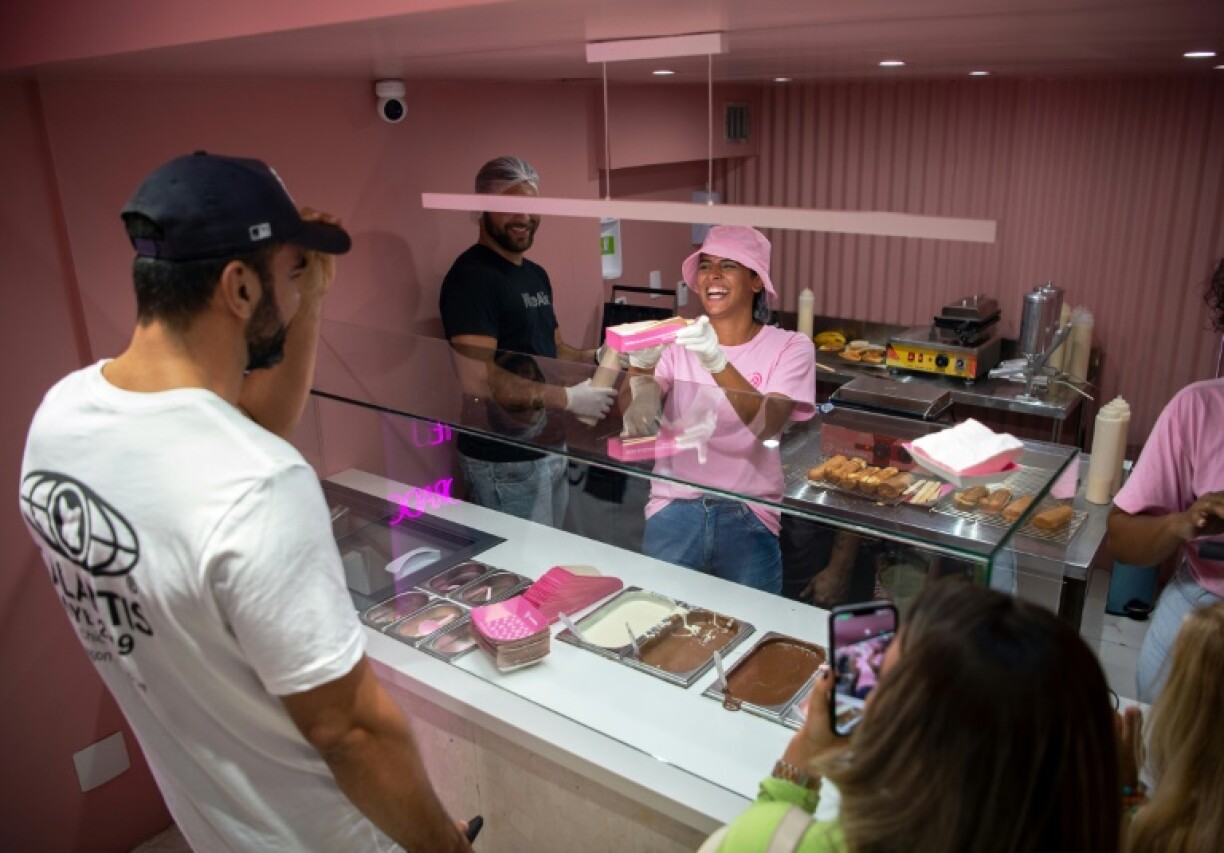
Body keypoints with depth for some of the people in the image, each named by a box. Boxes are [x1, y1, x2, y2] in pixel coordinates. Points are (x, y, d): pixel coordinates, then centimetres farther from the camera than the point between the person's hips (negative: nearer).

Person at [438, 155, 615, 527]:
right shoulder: (471, 277, -17)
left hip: (549, 449, 9)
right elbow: (477, 380, -26)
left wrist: (598, 357, -2)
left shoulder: (536, 275, 13)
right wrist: (568, 398, -22)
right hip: (504, 460, -9)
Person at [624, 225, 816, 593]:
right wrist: (640, 366, -31)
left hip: (748, 517, -1)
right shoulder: (678, 341, 4)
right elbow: (636, 414, -10)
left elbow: (768, 425, -18)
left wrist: (716, 362, -33)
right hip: (676, 508, 1)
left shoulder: (789, 347, -1)